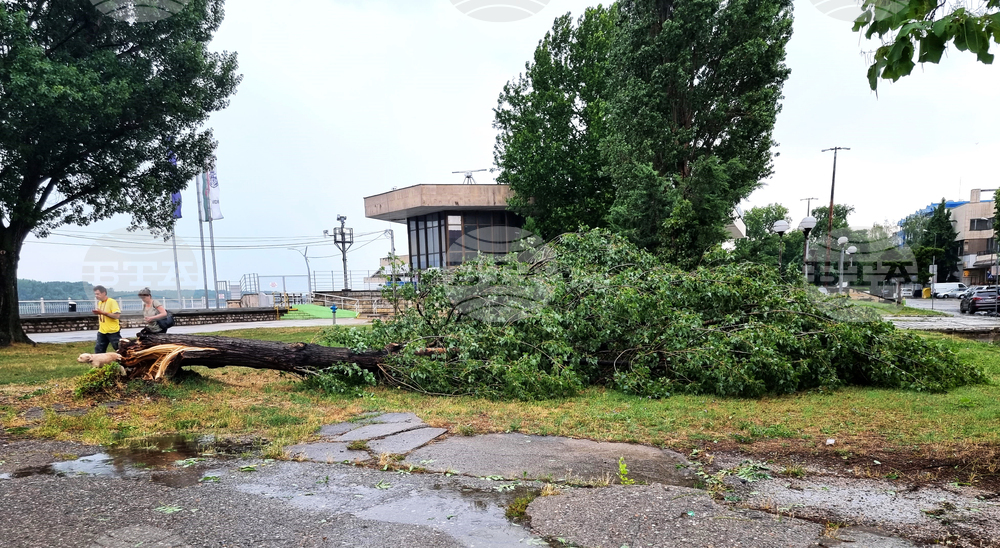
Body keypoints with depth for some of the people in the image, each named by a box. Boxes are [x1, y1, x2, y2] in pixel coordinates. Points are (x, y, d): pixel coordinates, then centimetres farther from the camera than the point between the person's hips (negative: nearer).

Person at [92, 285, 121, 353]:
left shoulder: (112, 302, -13)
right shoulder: (99, 302, 11)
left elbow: (117, 315, -22)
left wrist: (103, 312, -22)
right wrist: (97, 313, 4)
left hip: (113, 331, -8)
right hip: (102, 331, 8)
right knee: (98, 351, 9)